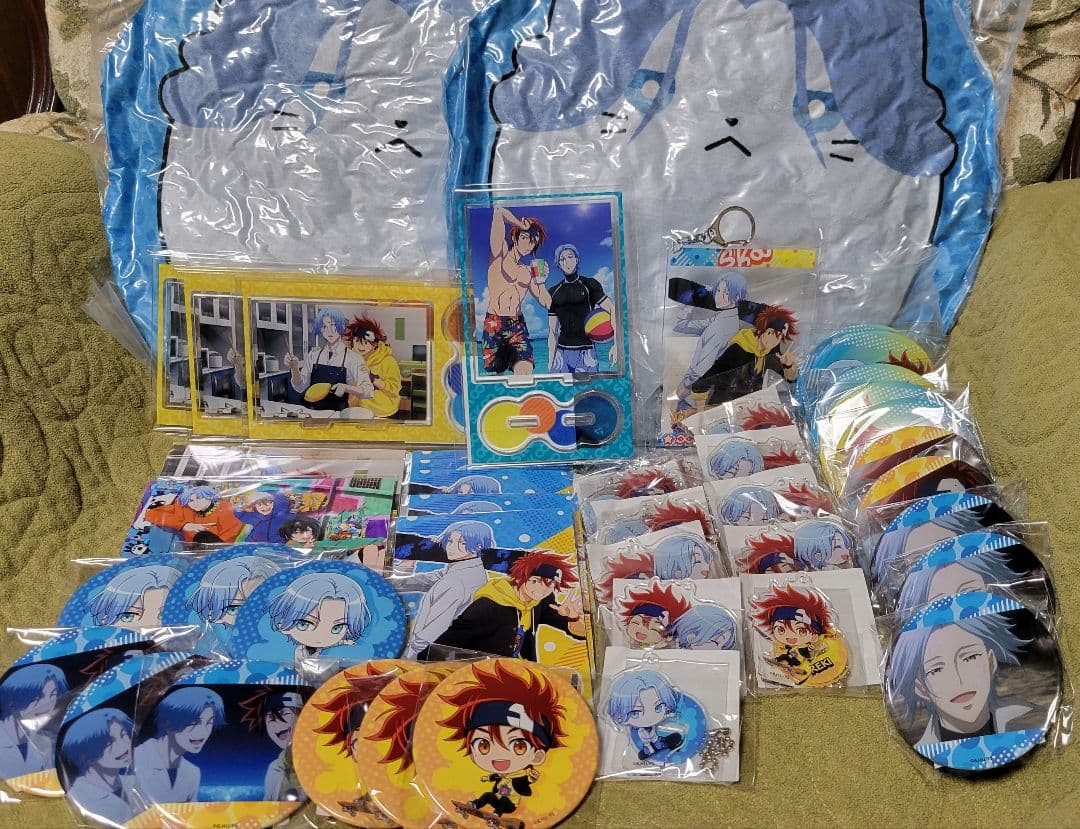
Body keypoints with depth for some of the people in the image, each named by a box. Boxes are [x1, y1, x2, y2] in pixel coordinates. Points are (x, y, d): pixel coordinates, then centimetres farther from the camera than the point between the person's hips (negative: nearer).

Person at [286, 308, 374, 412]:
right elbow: (300, 388, 10)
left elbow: (368, 391, -6)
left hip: (338, 412, -3)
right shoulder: (314, 354, 9)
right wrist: (294, 368, -8)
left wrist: (346, 388, -22)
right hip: (313, 411, 3)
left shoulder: (353, 357, -2)